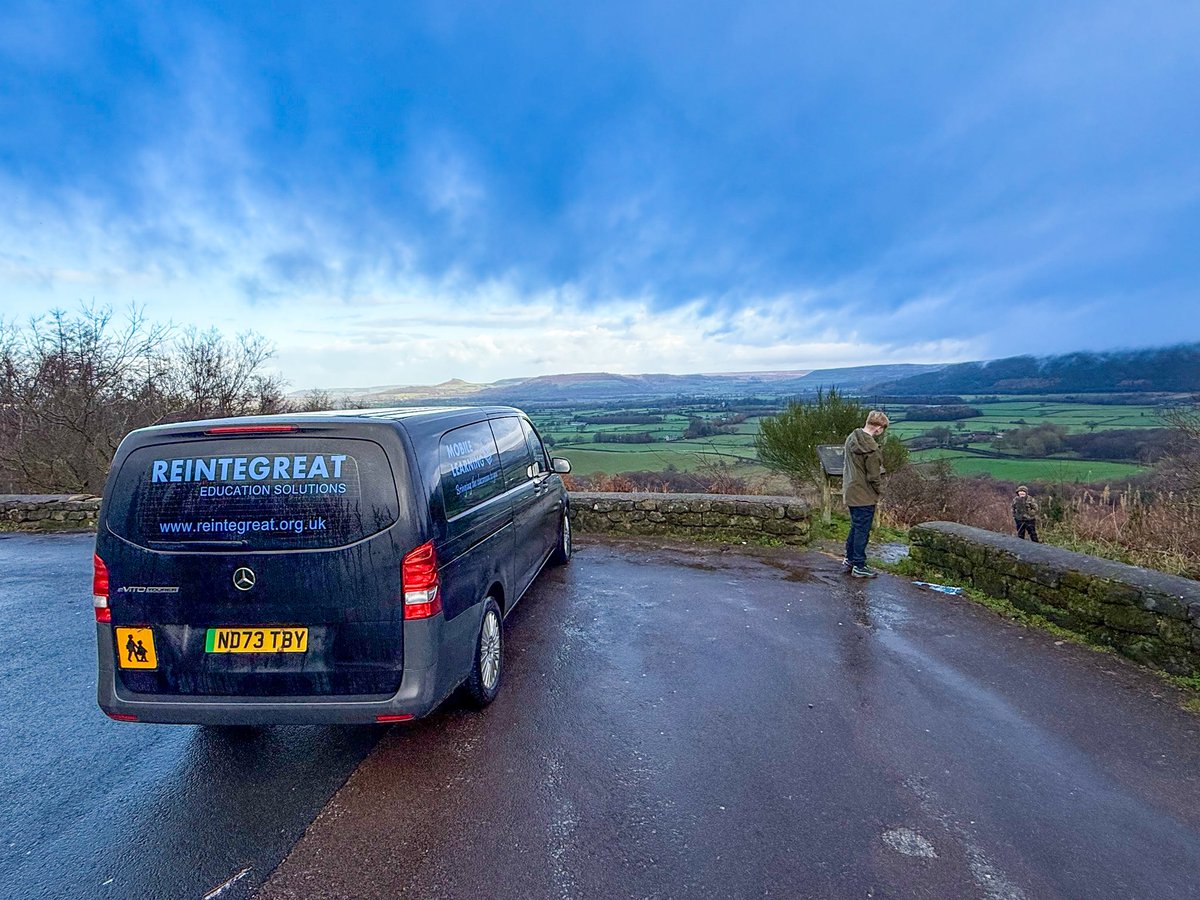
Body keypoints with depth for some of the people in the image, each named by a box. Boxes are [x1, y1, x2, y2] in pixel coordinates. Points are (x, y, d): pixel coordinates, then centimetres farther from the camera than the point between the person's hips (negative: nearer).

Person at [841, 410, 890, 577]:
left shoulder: (852, 438, 4)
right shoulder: (871, 448, -23)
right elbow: (874, 476, -17)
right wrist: (879, 492, -1)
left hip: (850, 492, 9)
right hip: (865, 496, -8)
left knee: (855, 527, 21)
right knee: (862, 531, 3)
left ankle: (849, 560, 32)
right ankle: (859, 567, 13)